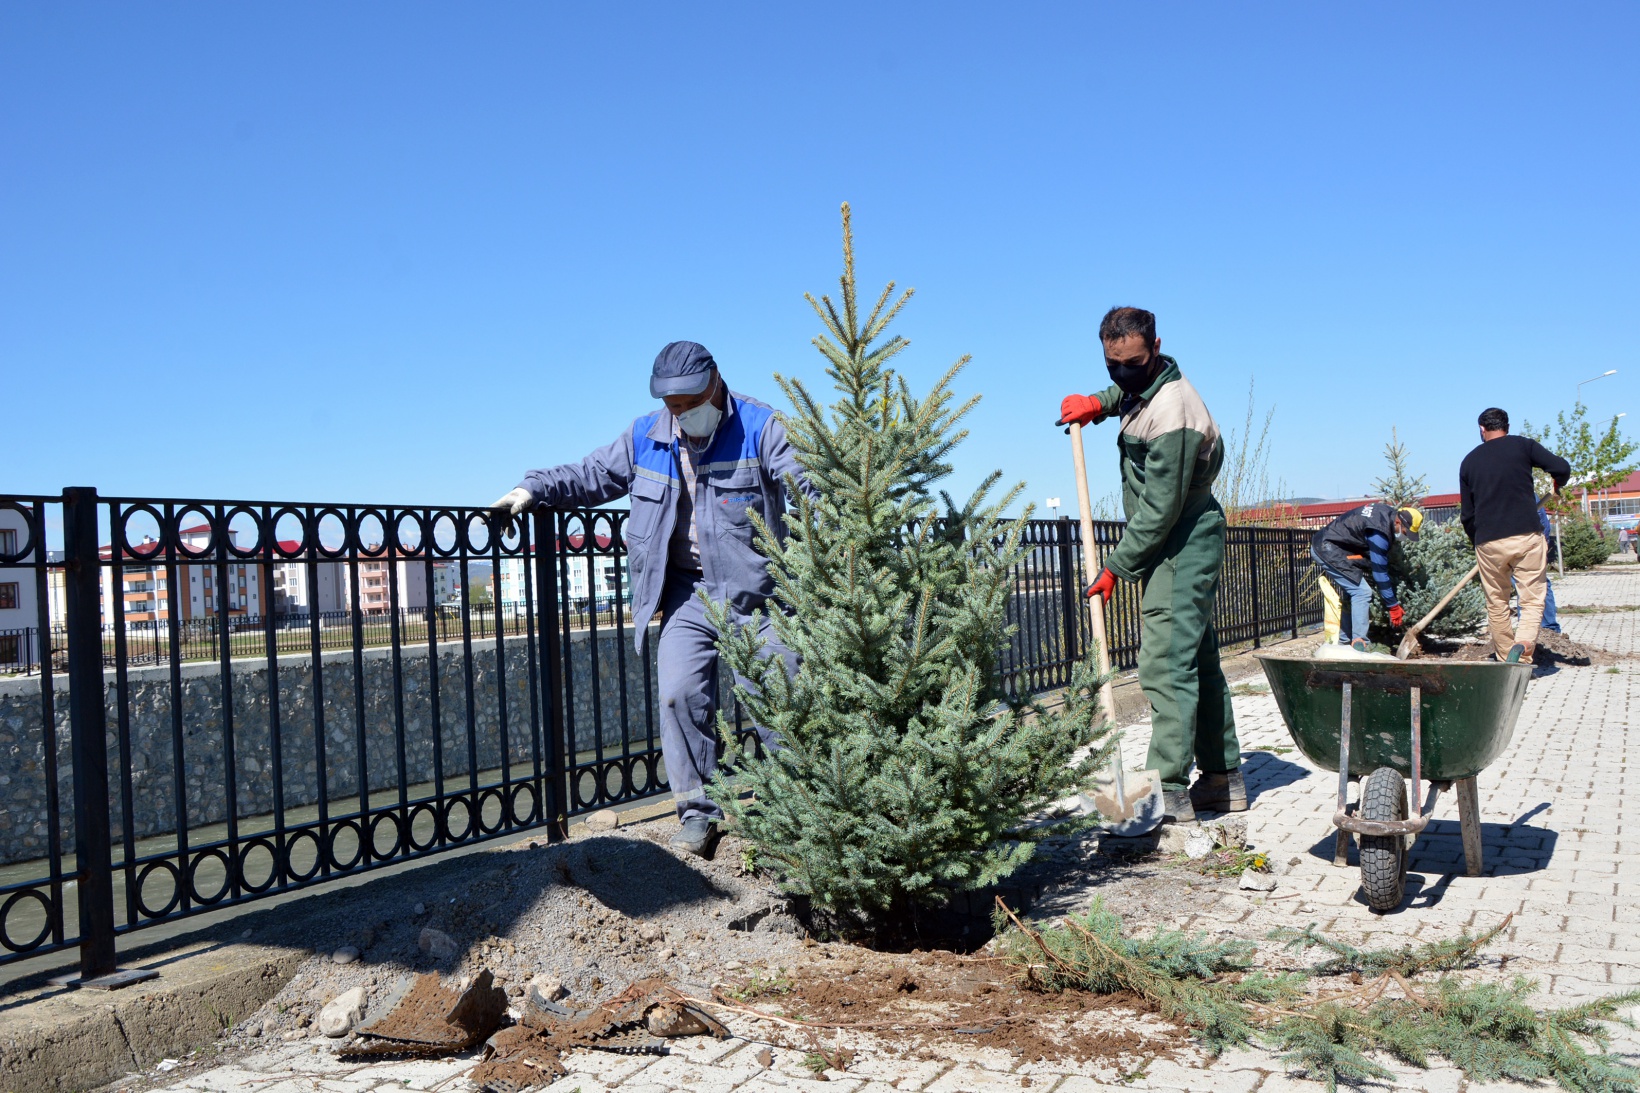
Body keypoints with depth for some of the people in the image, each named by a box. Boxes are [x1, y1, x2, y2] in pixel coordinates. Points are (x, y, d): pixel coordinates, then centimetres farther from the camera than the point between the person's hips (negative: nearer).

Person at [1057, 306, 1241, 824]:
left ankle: (1170, 790, -13)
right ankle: (1223, 778, 22)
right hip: (1175, 542, 10)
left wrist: (1115, 568, -18)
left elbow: (1160, 509, -24)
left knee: (1166, 661, -14)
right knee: (1198, 660, 13)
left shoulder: (1171, 413, -25)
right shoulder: (1144, 383, 5)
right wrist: (1099, 403, 13)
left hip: (1183, 542, -10)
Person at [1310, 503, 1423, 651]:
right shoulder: (1379, 532, -25)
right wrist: (1393, 606, -15)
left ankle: (1344, 641, 22)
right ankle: (1359, 644, -18)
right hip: (1328, 550, -11)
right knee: (1361, 592, -14)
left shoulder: (1388, 511, 4)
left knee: (1350, 593, 17)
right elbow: (1380, 572, -22)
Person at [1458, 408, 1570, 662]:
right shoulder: (1523, 445, 4)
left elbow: (1466, 514, 13)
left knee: (1496, 603, 14)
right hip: (1527, 536, -2)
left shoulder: (1469, 461, 11)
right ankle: (1523, 646, -22)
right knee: (1532, 600, 1)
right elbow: (1562, 467, -7)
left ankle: (1504, 658, 18)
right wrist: (1558, 486, 15)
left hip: (1488, 542, 2)